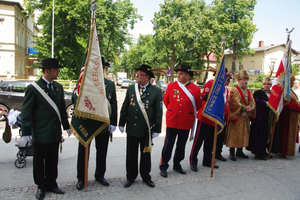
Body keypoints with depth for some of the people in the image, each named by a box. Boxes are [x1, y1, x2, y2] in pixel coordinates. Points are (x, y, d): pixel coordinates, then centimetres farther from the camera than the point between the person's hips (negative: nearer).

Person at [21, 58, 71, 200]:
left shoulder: (58, 87, 8)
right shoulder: (33, 88, -9)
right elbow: (26, 112, -9)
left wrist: (66, 126, 15)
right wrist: (26, 132, -12)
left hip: (55, 132, 5)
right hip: (40, 133, -5)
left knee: (53, 160, 14)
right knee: (39, 161, 10)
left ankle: (51, 184, 30)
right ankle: (41, 186, 27)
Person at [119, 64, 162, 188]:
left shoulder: (156, 91, -5)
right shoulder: (131, 89, 4)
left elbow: (158, 112, -4)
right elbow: (124, 107, 8)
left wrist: (156, 129, -6)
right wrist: (121, 123, 6)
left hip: (147, 130, -2)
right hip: (132, 128, 2)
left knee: (146, 154, 13)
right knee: (131, 154, 12)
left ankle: (146, 176, 31)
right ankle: (131, 177, 29)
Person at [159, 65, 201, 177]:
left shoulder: (195, 89, -2)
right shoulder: (171, 86, -1)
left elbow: (198, 105, 7)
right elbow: (166, 101, 10)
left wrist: (188, 113, 7)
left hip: (186, 122, 1)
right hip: (172, 121, -1)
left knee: (181, 145, 14)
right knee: (168, 145, 6)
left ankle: (177, 165, 32)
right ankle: (163, 167, 18)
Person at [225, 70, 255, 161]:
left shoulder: (248, 91, 16)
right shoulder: (234, 90, -8)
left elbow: (252, 102, 9)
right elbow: (236, 103, -17)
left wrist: (251, 108, -11)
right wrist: (245, 108, -21)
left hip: (246, 117, 8)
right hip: (236, 116, -7)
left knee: (243, 134, 12)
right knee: (234, 134, -3)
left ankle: (240, 151, 24)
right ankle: (232, 153, 5)